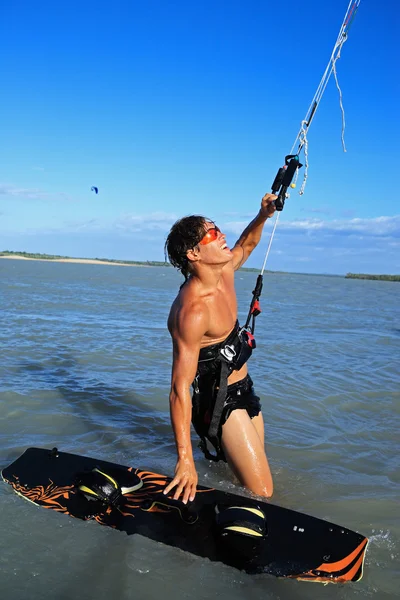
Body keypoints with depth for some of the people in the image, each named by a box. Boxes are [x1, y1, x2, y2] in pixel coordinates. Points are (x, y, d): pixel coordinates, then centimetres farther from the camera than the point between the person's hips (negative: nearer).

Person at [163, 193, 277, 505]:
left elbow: (245, 245, 20)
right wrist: (185, 461, -31)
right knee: (261, 493, -9)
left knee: (256, 468, 20)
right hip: (219, 402, -9)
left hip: (243, 390, 9)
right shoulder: (193, 310, -30)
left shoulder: (224, 272, -5)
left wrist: (263, 216, 1)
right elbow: (180, 389, -30)